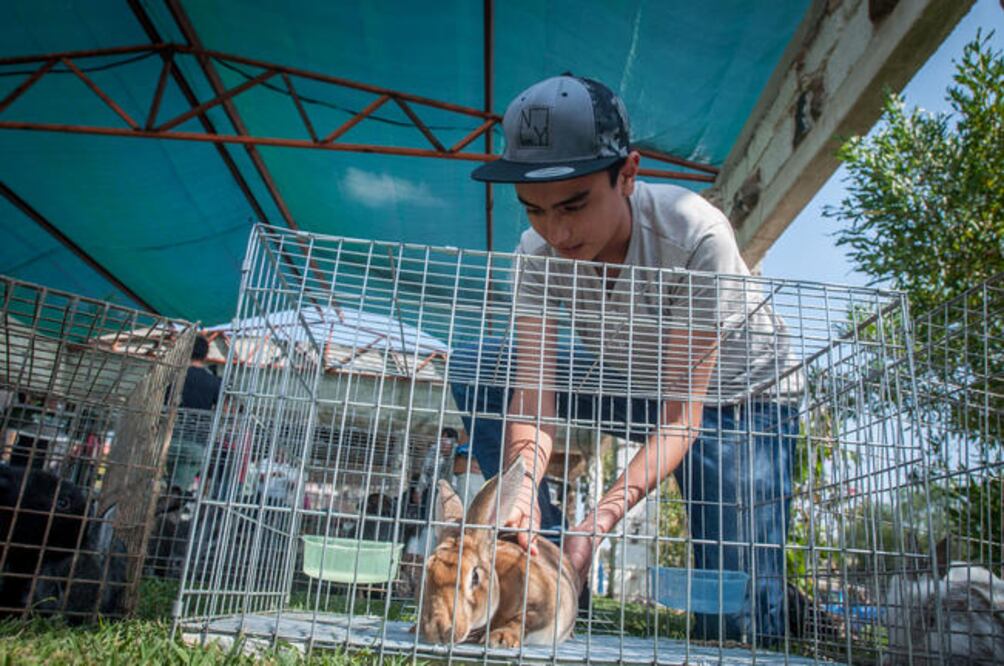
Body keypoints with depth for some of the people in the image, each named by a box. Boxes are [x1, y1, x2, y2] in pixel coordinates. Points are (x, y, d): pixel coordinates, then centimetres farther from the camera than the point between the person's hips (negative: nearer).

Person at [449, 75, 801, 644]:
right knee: (475, 369, -16)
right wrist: (521, 479, -48)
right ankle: (544, 551, -11)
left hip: (738, 392, -3)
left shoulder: (696, 236, -33)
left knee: (741, 618, -16)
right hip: (630, 378, 4)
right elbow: (532, 395, -27)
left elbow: (683, 415, -32)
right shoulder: (539, 254, -21)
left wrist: (599, 522, -43)